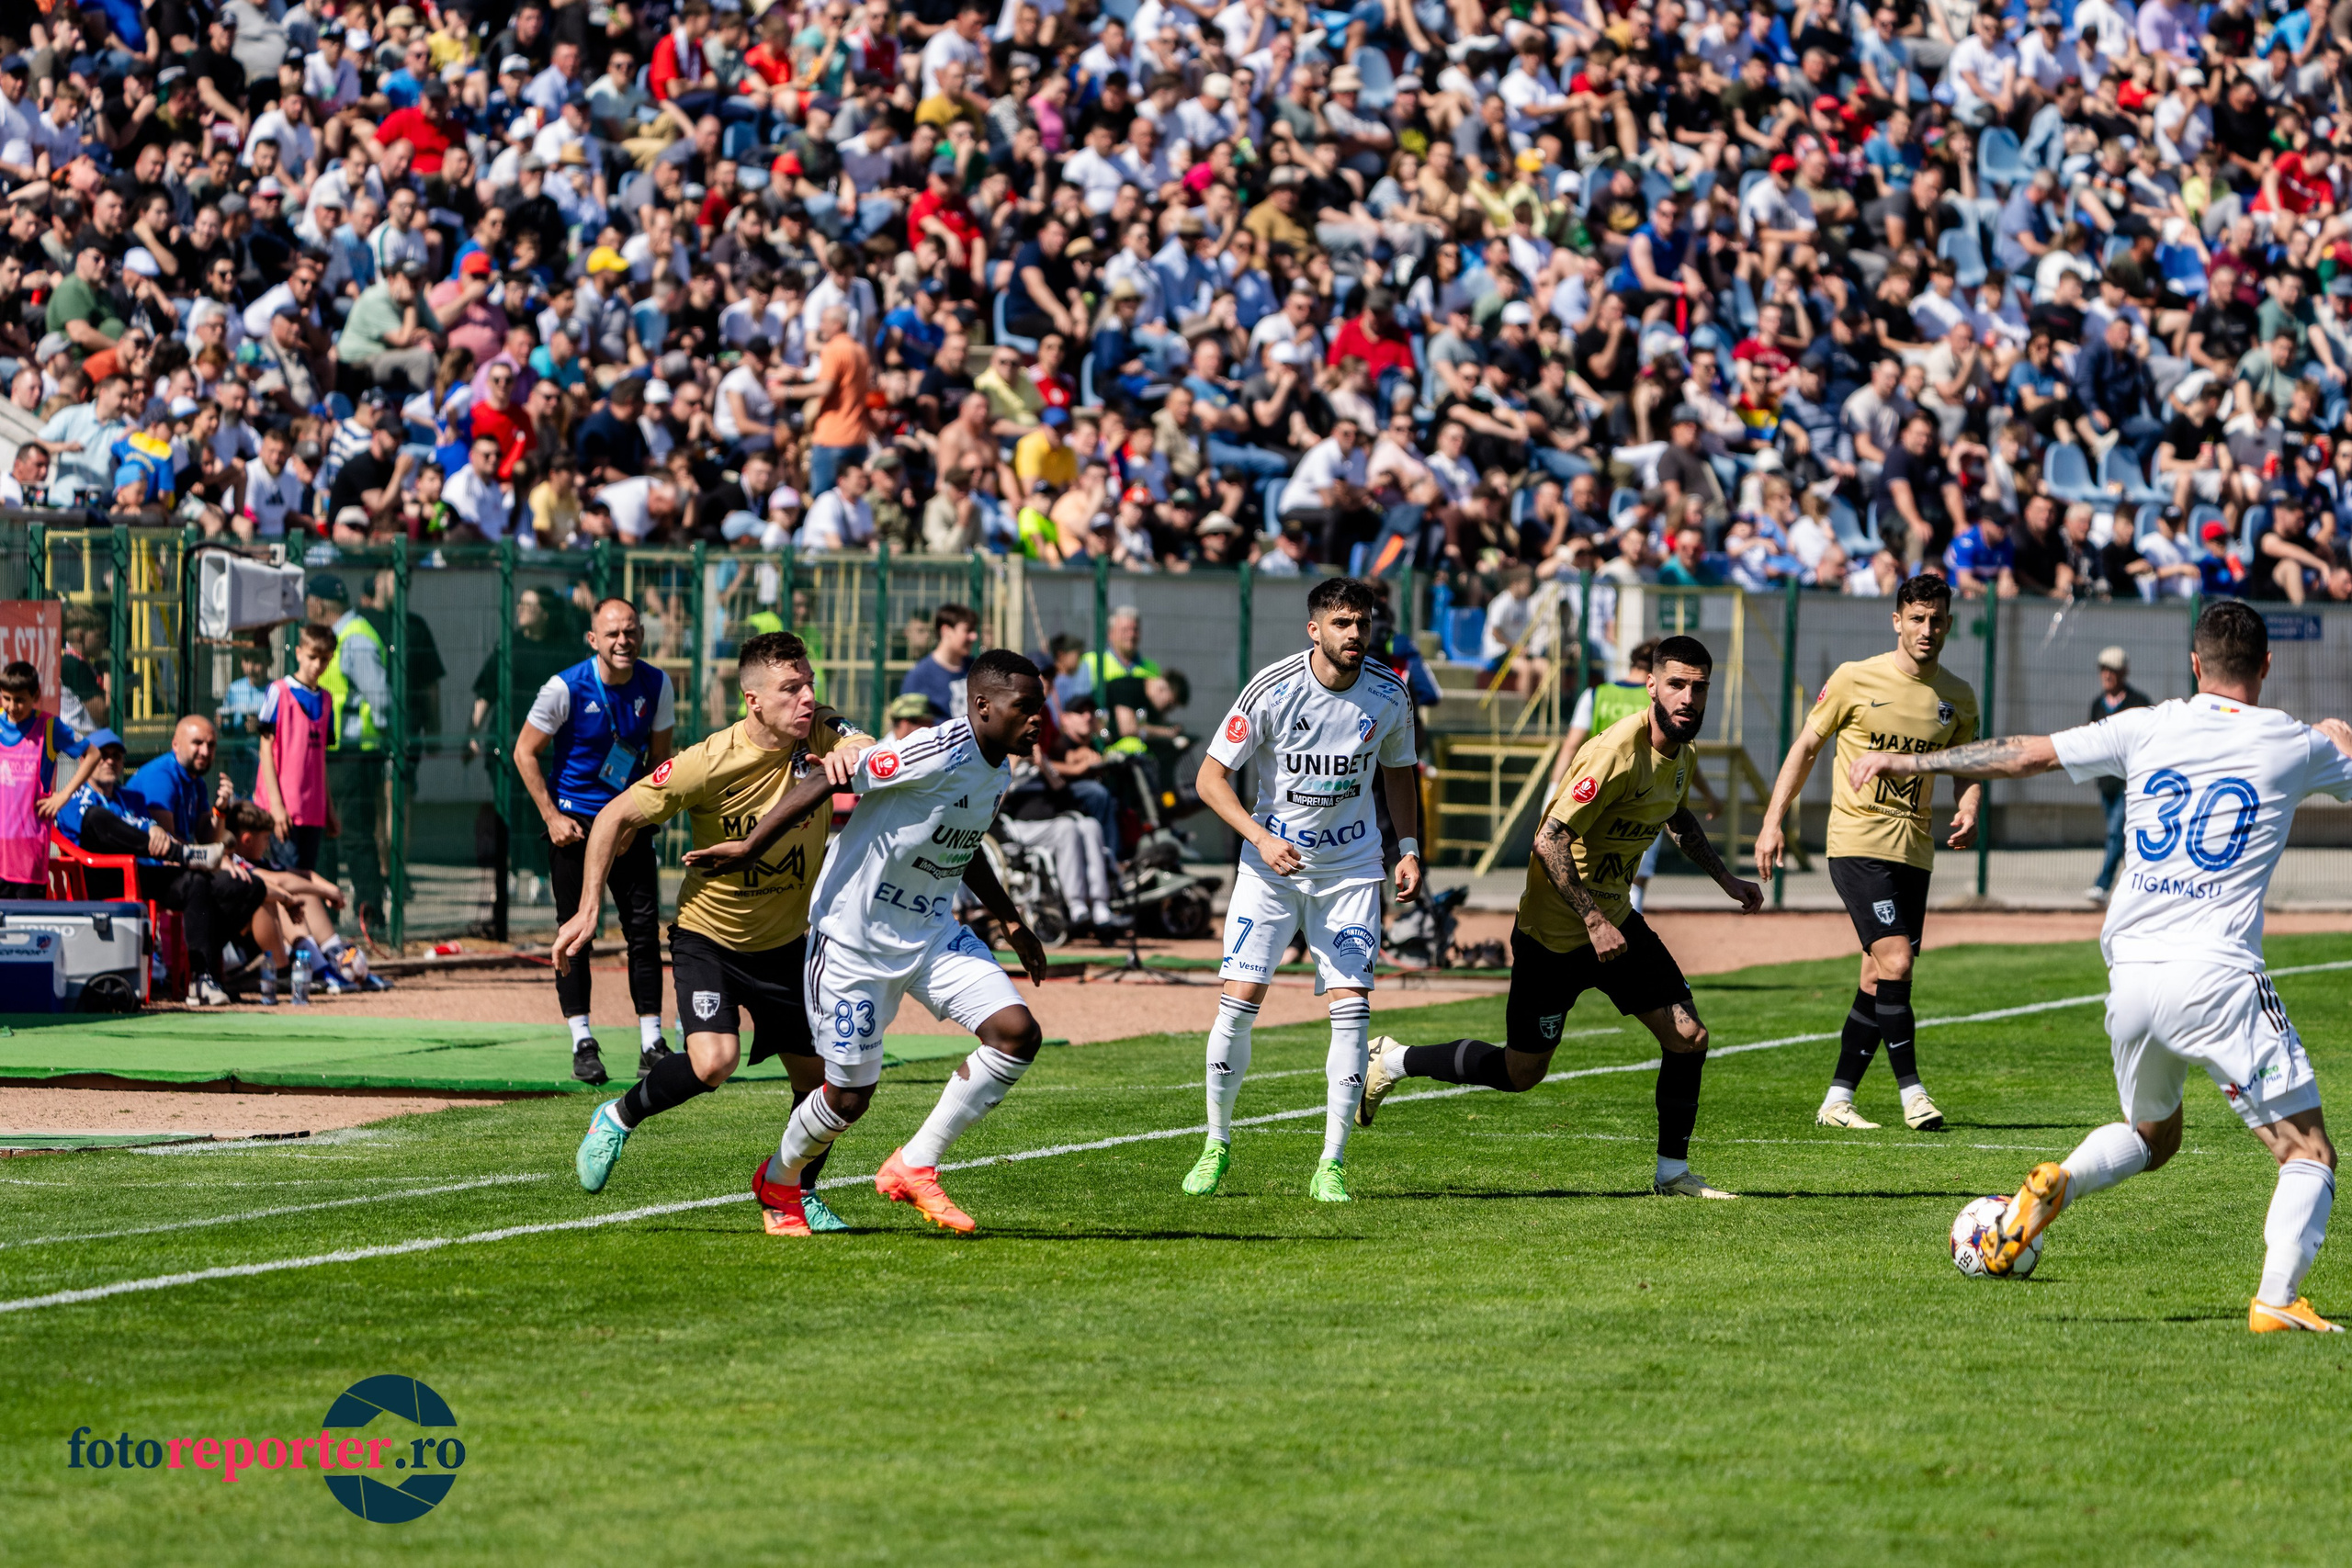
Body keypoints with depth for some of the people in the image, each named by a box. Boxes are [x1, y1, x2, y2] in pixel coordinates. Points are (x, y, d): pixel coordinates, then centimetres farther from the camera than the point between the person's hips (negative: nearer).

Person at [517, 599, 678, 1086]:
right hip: (574, 820, -3)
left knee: (644, 928, -2)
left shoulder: (657, 686, -5)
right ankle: (582, 1042, 2)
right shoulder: (565, 688, -15)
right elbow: (525, 752, -7)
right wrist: (551, 817, -12)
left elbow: (660, 758, 6)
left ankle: (652, 1042, 2)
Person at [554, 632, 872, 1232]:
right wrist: (587, 911, -18)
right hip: (709, 935, -4)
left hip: (786, 941, 4)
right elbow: (615, 817, -14)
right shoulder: (710, 762, -24)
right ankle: (619, 1118, 3)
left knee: (819, 1075, 5)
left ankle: (797, 1192, 31)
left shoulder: (824, 736, -14)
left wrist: (850, 754, -52)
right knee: (713, 1062, -25)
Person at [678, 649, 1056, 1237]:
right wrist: (752, 848, -22)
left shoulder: (998, 772, 3)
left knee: (1017, 1034, -10)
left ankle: (914, 1166, 2)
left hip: (932, 934, 8)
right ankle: (778, 1182, 32)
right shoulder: (934, 754, -26)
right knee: (850, 1096, 0)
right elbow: (822, 784, -23)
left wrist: (1009, 921, 21)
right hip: (856, 939, -8)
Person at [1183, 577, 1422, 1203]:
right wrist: (1261, 838, -24)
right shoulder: (1273, 689, -16)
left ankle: (1331, 1166, -4)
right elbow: (1211, 777, -11)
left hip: (1351, 867, 2)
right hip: (1271, 862, -2)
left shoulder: (1389, 694, -6)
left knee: (1351, 1006, -10)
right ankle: (1216, 1145, 10)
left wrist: (1409, 848, 1)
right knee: (1240, 999, -9)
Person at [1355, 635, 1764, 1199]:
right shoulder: (1618, 753, -27)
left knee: (1688, 1037, -1)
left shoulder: (1681, 756, 2)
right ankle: (1392, 1062, 24)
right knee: (1520, 1072, 3)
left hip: (1616, 921, 8)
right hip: (1555, 934, -8)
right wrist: (1594, 922, -28)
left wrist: (1726, 879, 24)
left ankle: (1673, 1173, 13)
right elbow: (1550, 840, -28)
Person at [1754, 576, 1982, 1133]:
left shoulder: (1957, 698, 7)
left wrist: (1968, 809, -4)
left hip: (1914, 850, 5)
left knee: (1879, 982, 7)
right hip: (1858, 843, -5)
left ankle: (1837, 1099, 15)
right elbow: (1807, 746, 3)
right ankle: (1911, 1092, -13)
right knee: (1894, 962, -19)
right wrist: (1773, 821, -2)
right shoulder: (1855, 680, -4)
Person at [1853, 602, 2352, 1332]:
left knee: (2152, 1133, 28)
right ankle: (2277, 1297, -19)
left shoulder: (2148, 730, 7)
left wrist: (1907, 760, 20)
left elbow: (2025, 753, 11)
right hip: (2219, 980, -4)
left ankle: (2054, 1184, 0)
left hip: (2132, 976, 4)